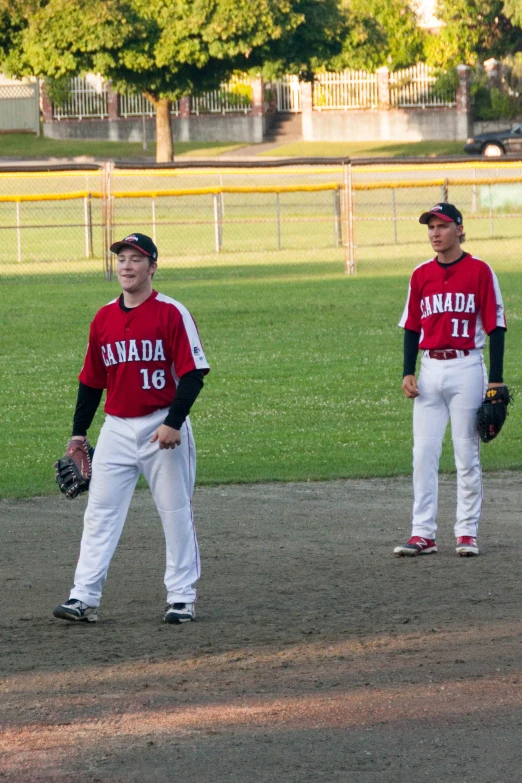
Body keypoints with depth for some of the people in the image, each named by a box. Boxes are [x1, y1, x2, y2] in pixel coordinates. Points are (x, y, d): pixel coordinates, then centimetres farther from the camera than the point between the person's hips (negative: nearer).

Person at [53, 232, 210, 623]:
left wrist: (173, 423, -21)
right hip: (117, 428, 4)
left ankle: (182, 597, 11)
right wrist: (79, 433, 14)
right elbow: (92, 381, 16)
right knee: (100, 513, -1)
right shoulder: (104, 318, 9)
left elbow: (193, 374, -11)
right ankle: (84, 598, -3)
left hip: (163, 426, -4)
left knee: (176, 513, 3)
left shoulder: (172, 313, -7)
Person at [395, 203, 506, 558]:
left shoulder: (480, 271, -2)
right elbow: (412, 327, 14)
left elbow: (495, 326, -3)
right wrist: (408, 372, 3)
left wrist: (495, 380, -8)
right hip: (430, 371, 4)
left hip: (466, 367, -4)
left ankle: (467, 532, 6)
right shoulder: (421, 275, 10)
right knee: (423, 454, 1)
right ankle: (423, 534, 3)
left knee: (467, 454, 0)